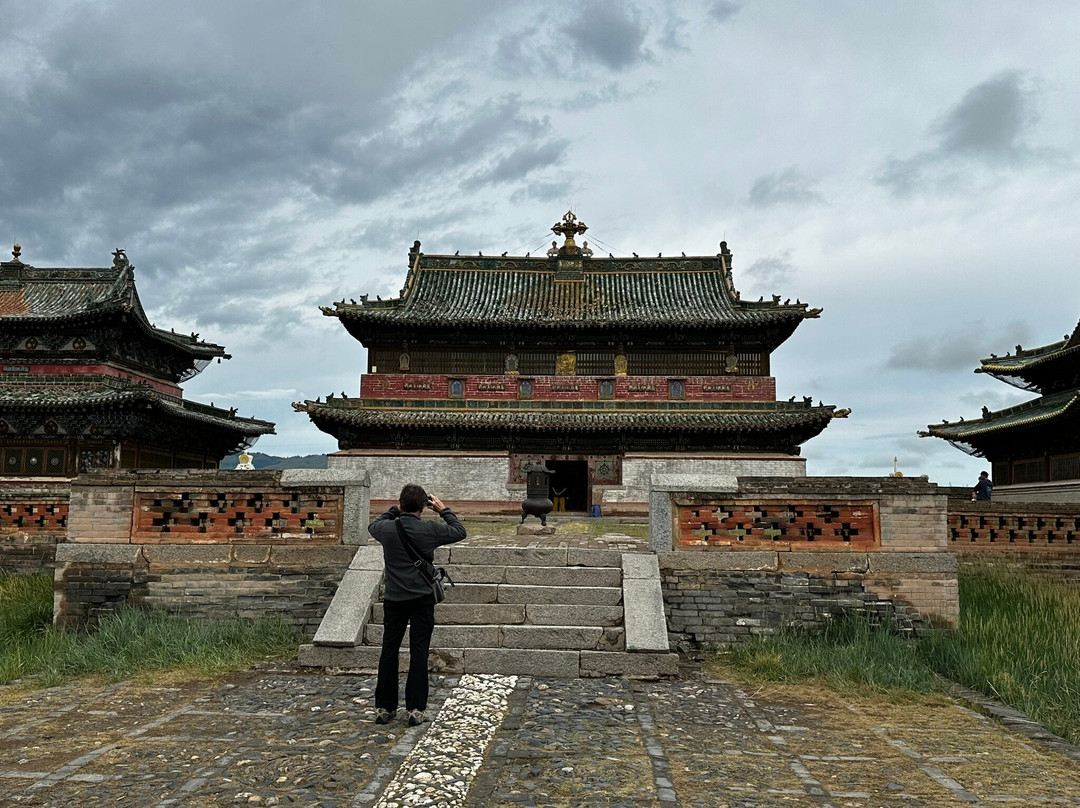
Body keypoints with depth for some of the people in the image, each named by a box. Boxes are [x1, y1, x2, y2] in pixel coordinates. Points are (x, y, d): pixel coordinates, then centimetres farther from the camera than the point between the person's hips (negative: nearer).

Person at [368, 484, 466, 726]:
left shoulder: (387, 529, -5)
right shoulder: (429, 530, -10)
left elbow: (373, 526, 21)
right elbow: (460, 532, 7)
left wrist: (395, 510, 20)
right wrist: (443, 510, 15)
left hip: (394, 599, 2)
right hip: (422, 599, -2)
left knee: (389, 651, 11)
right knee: (418, 653, 3)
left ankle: (384, 708, 17)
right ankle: (416, 709, 5)